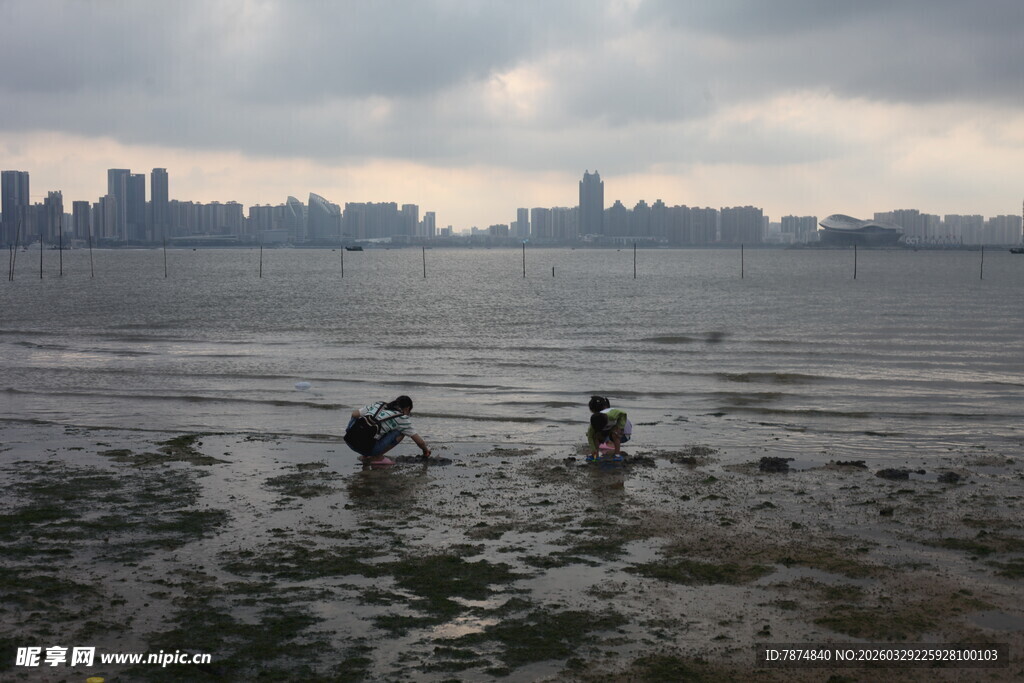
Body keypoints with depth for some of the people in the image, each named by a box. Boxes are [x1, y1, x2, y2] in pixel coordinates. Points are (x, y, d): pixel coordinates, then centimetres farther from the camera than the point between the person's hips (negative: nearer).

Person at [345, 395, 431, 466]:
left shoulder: (378, 404, 22)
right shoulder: (401, 418, 10)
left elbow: (354, 414, 20)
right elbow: (419, 441, 16)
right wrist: (426, 451, 37)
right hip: (367, 447, -5)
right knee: (400, 433, 11)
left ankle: (365, 455, 24)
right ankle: (377, 457, 8)